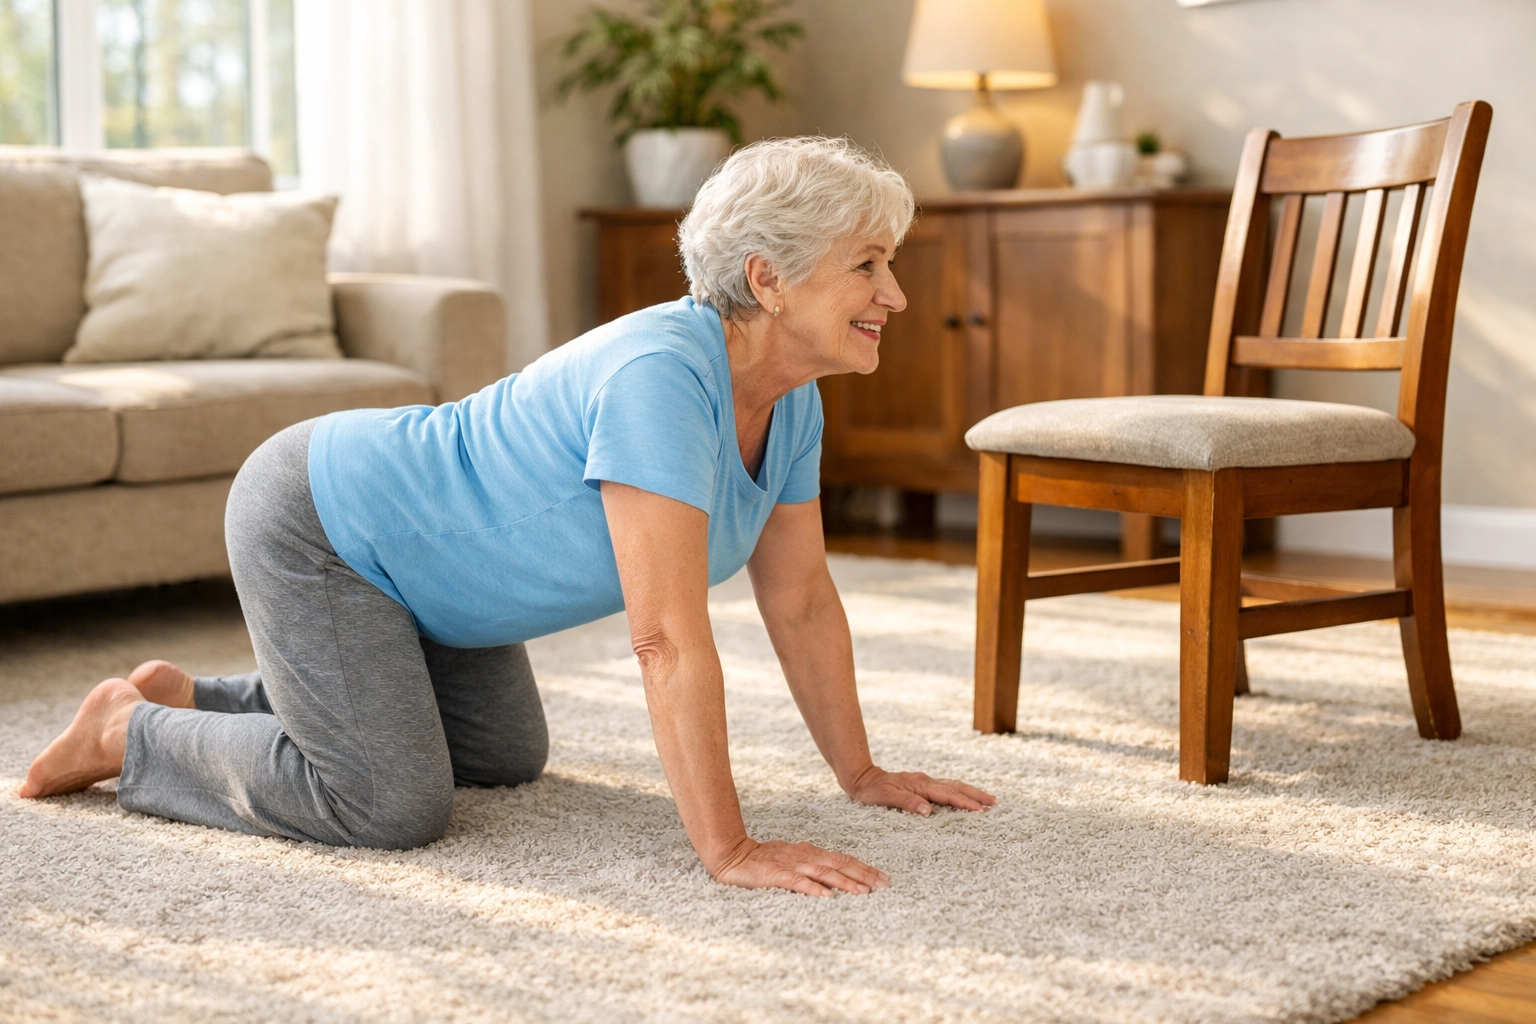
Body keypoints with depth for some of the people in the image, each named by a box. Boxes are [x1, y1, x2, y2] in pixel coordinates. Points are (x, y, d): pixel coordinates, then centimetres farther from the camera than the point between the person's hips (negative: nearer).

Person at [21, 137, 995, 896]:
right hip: (310, 524, -10)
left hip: (411, 547, 10)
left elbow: (802, 599, 2)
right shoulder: (662, 377, -36)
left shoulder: (792, 401, -8)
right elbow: (670, 638, -38)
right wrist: (728, 850, -37)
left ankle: (192, 697, 31)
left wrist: (864, 774, 4)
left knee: (507, 757, 23)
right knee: (394, 805, -18)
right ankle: (131, 733, 5)